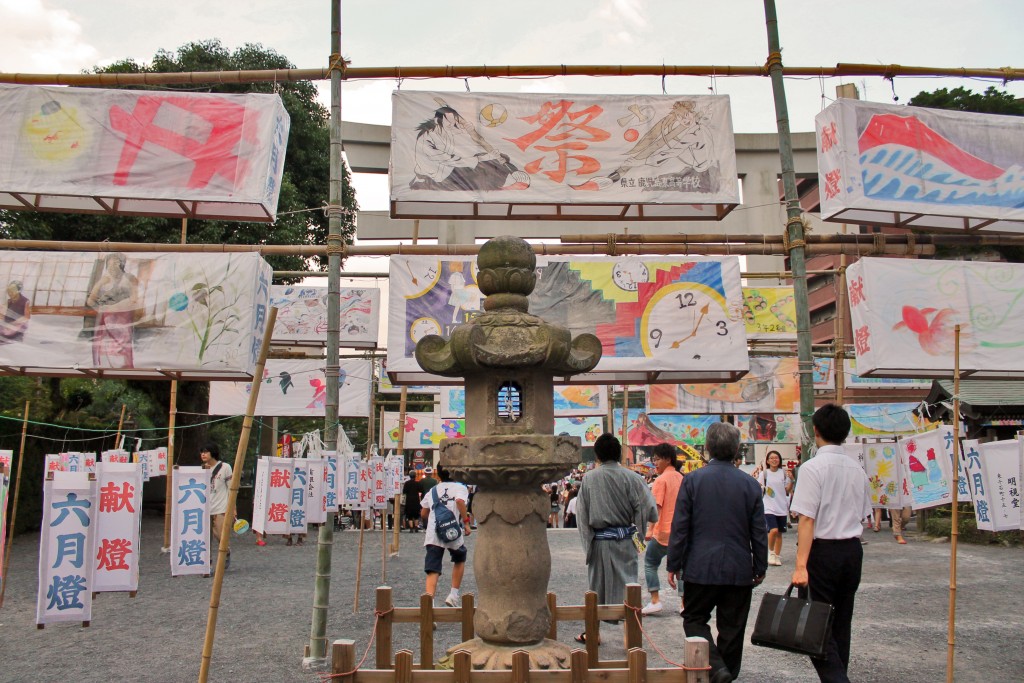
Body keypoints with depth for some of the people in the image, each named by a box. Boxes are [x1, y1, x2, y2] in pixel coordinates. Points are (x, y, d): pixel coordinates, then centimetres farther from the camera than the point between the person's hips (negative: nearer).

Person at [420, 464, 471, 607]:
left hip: (432, 535, 2)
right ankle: (453, 594, 20)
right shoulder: (460, 487, 6)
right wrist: (466, 522, -11)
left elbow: (423, 514, 20)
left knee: (432, 571, 0)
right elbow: (460, 501, -16)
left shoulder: (432, 490, 19)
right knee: (460, 559, 25)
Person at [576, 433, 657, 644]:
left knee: (596, 585, 14)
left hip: (598, 540, 1)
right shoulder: (631, 477, -9)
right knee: (626, 583, 7)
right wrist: (632, 522, 7)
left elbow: (581, 513, -2)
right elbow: (650, 509, -11)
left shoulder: (589, 478, -7)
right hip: (624, 540, -1)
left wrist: (587, 539, 7)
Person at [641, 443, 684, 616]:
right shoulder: (681, 478, 10)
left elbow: (656, 507, -18)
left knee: (650, 563, 10)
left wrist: (650, 530, -20)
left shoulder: (661, 479, -11)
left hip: (663, 532, -6)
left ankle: (655, 600, 3)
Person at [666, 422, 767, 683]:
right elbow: (759, 532, 3)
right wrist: (760, 567, 14)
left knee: (694, 619, 11)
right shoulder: (750, 483, -3)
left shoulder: (692, 480, -9)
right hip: (739, 570, 2)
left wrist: (674, 564, 1)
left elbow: (679, 527, -7)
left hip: (701, 568, -2)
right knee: (732, 627, 13)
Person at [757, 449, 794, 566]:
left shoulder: (784, 472, 4)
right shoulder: (764, 473, -1)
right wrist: (755, 479, -19)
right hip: (769, 507, -3)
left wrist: (791, 480, -10)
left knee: (779, 533, 9)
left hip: (782, 507, 3)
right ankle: (771, 552, 6)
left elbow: (788, 490, 6)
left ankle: (777, 556, 23)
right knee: (773, 530, -18)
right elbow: (758, 489, -1)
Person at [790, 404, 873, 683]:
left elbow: (807, 519, -18)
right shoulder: (856, 468, 7)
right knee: (841, 623, 16)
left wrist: (801, 565, -18)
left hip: (823, 551, -7)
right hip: (853, 550, 7)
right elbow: (862, 514, 13)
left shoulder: (813, 467, -13)